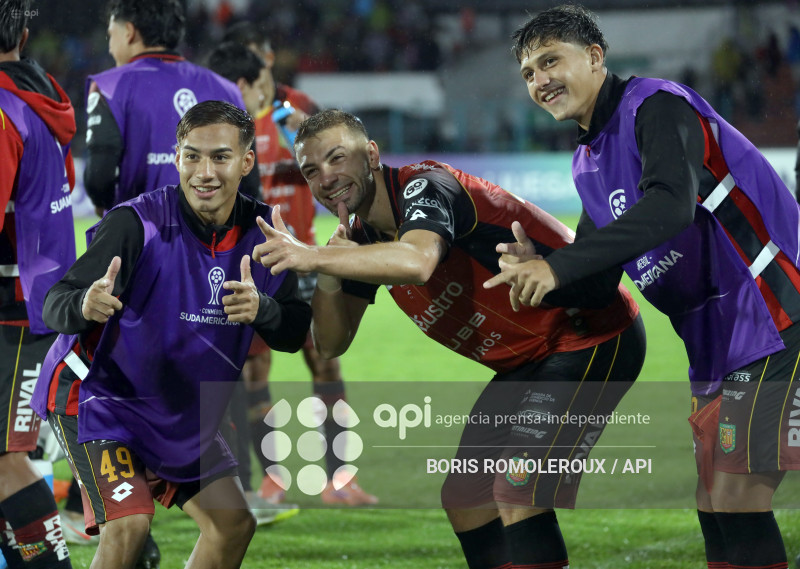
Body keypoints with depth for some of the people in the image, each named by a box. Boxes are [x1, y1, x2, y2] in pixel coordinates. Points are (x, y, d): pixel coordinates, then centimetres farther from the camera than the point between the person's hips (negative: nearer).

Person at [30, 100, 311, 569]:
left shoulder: (261, 232, -7)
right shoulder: (137, 222, -24)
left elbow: (295, 333, -4)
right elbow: (56, 305, -27)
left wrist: (262, 310, -28)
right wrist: (84, 306, -51)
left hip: (185, 415, 7)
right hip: (98, 395, -7)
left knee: (234, 523, 8)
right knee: (130, 522, -24)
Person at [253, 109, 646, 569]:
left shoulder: (424, 186, -21)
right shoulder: (365, 236, 6)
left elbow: (417, 261, -43)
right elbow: (332, 343, 5)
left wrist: (313, 256, -39)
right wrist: (327, 276, -13)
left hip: (593, 336, -10)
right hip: (525, 363, 10)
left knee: (518, 490, -23)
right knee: (463, 498, 8)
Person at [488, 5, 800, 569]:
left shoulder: (657, 107, -12)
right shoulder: (588, 163, 16)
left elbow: (671, 206, -29)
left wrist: (560, 266, -31)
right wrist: (538, 266, -4)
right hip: (716, 342, 9)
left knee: (737, 499, -14)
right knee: (714, 504, 8)